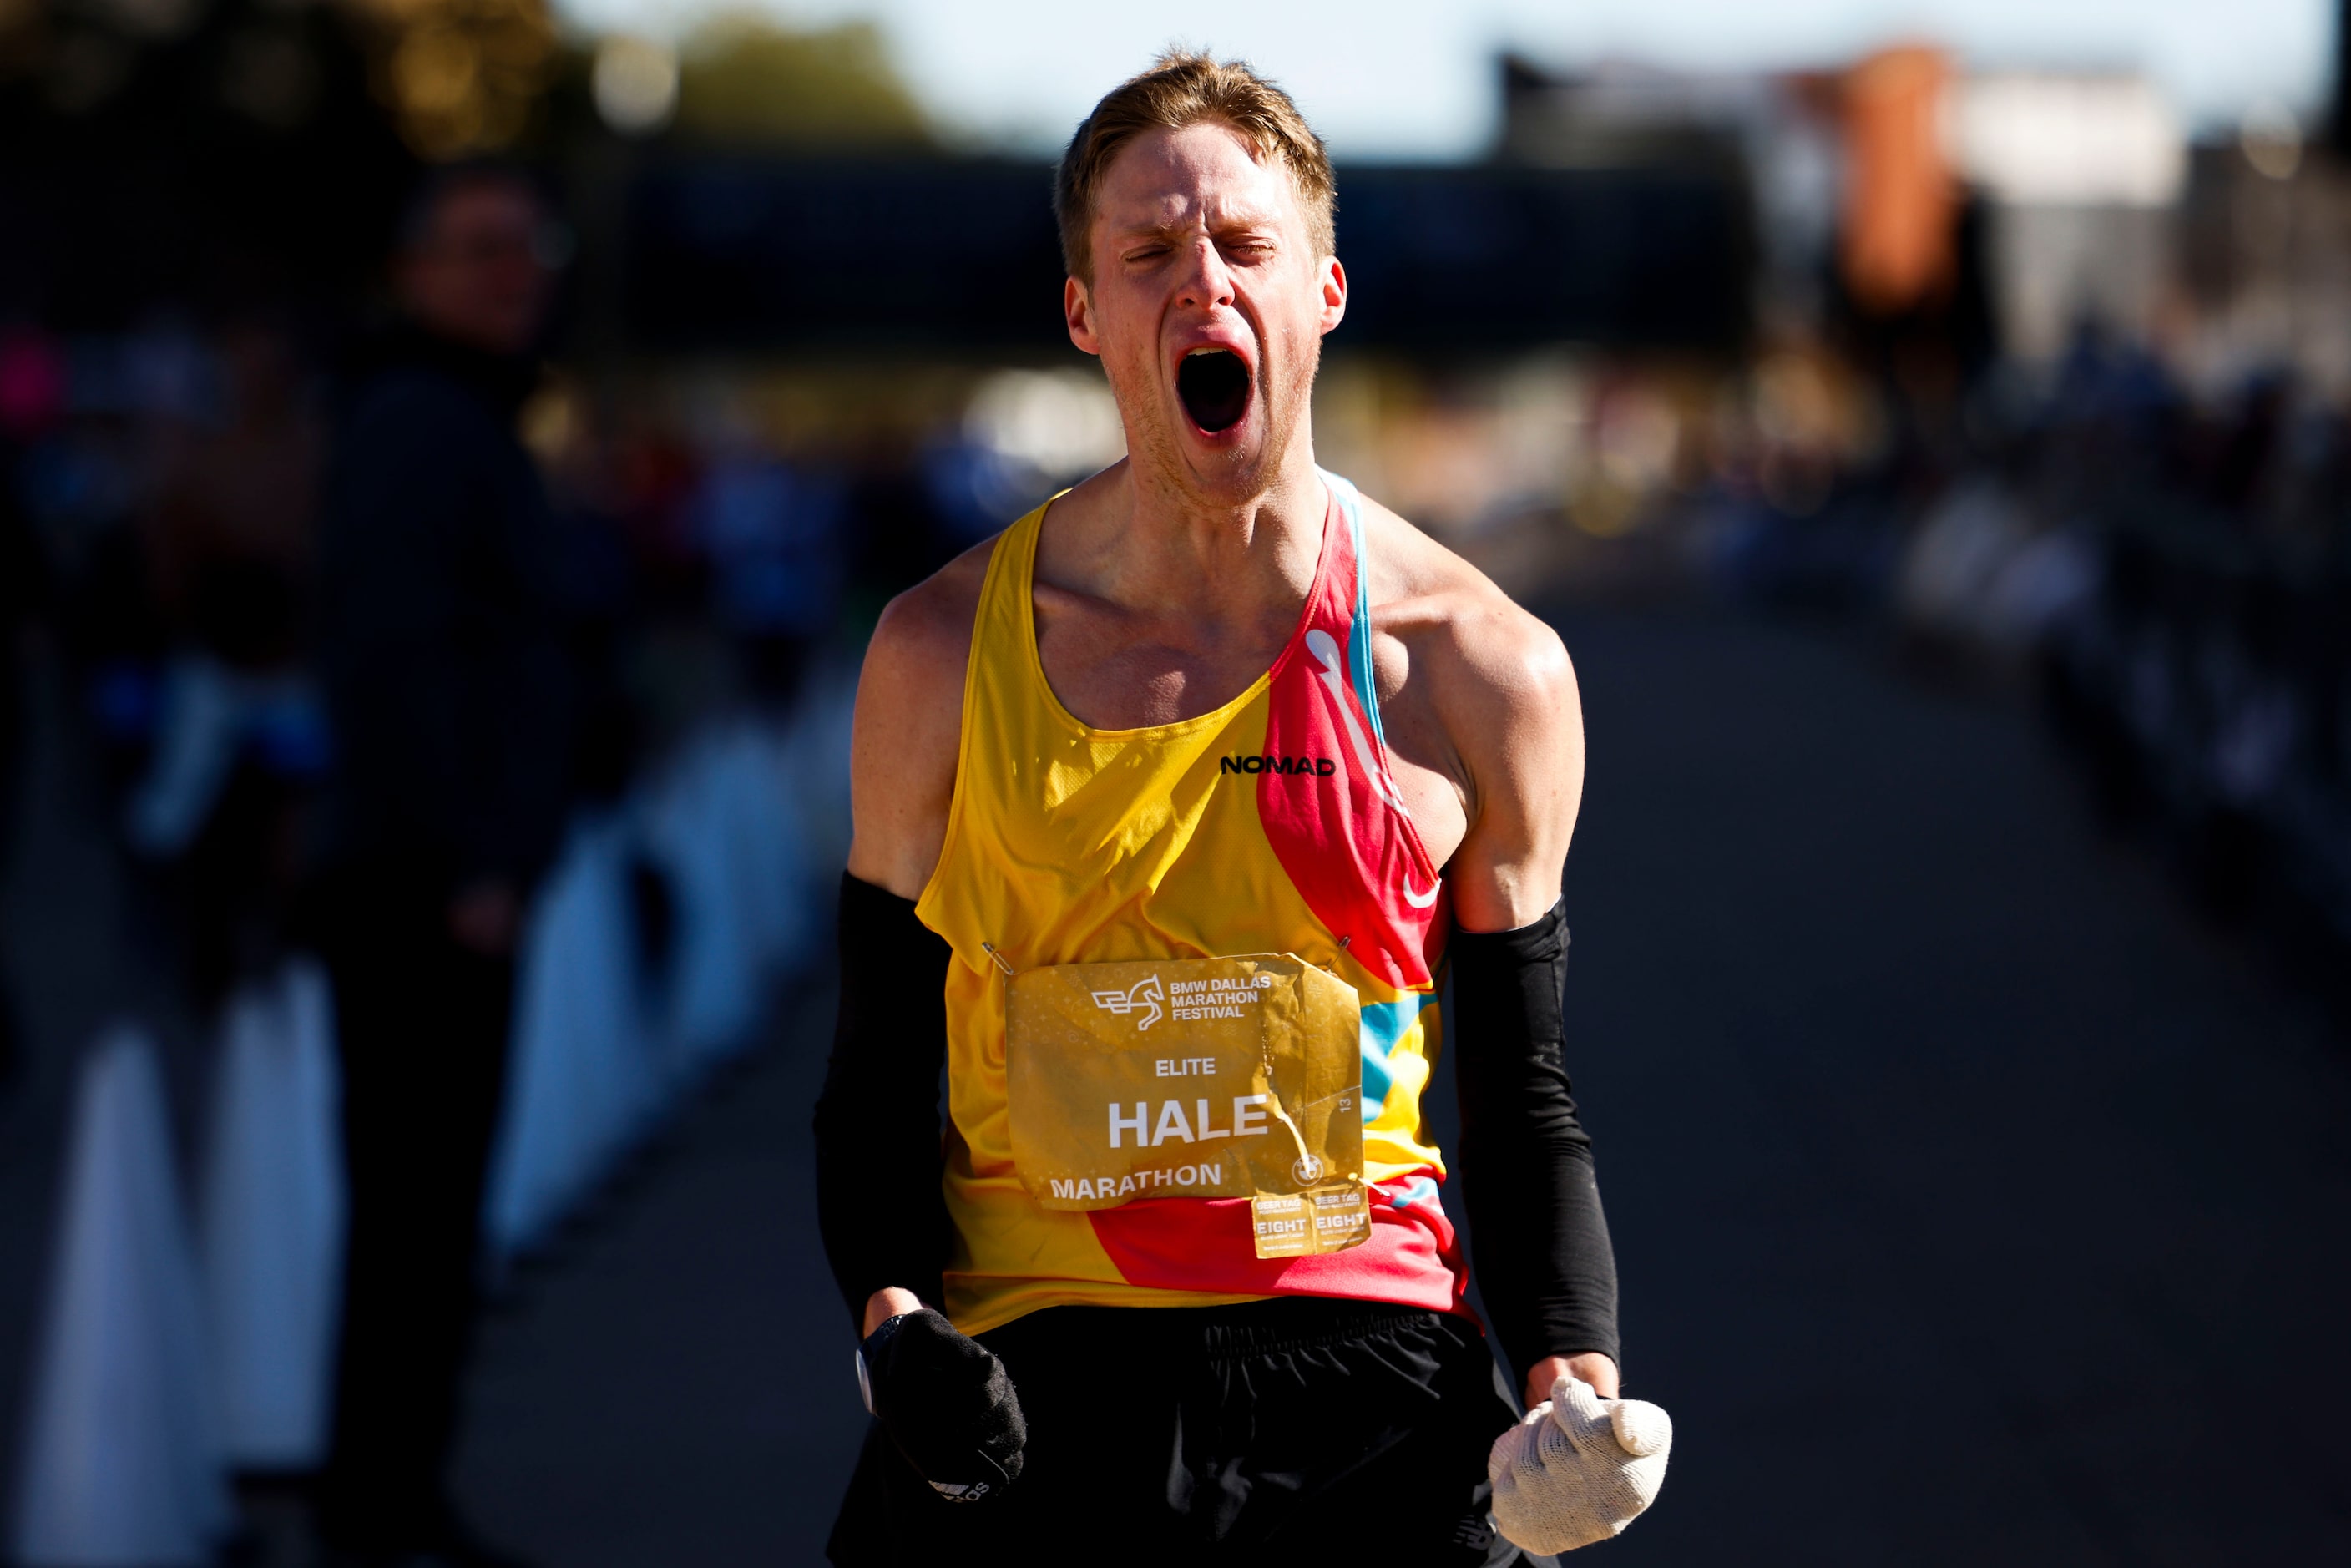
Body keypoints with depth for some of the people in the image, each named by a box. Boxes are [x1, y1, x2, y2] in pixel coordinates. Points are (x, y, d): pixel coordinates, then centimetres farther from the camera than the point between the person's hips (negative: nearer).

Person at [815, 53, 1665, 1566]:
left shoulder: (1483, 670, 1)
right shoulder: (948, 651, 2)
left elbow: (1523, 1103, 9)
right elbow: (878, 1080, 6)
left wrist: (1572, 1370, -7)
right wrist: (892, 1318, -11)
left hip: (1365, 1382, 0)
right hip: (1023, 1378, 0)